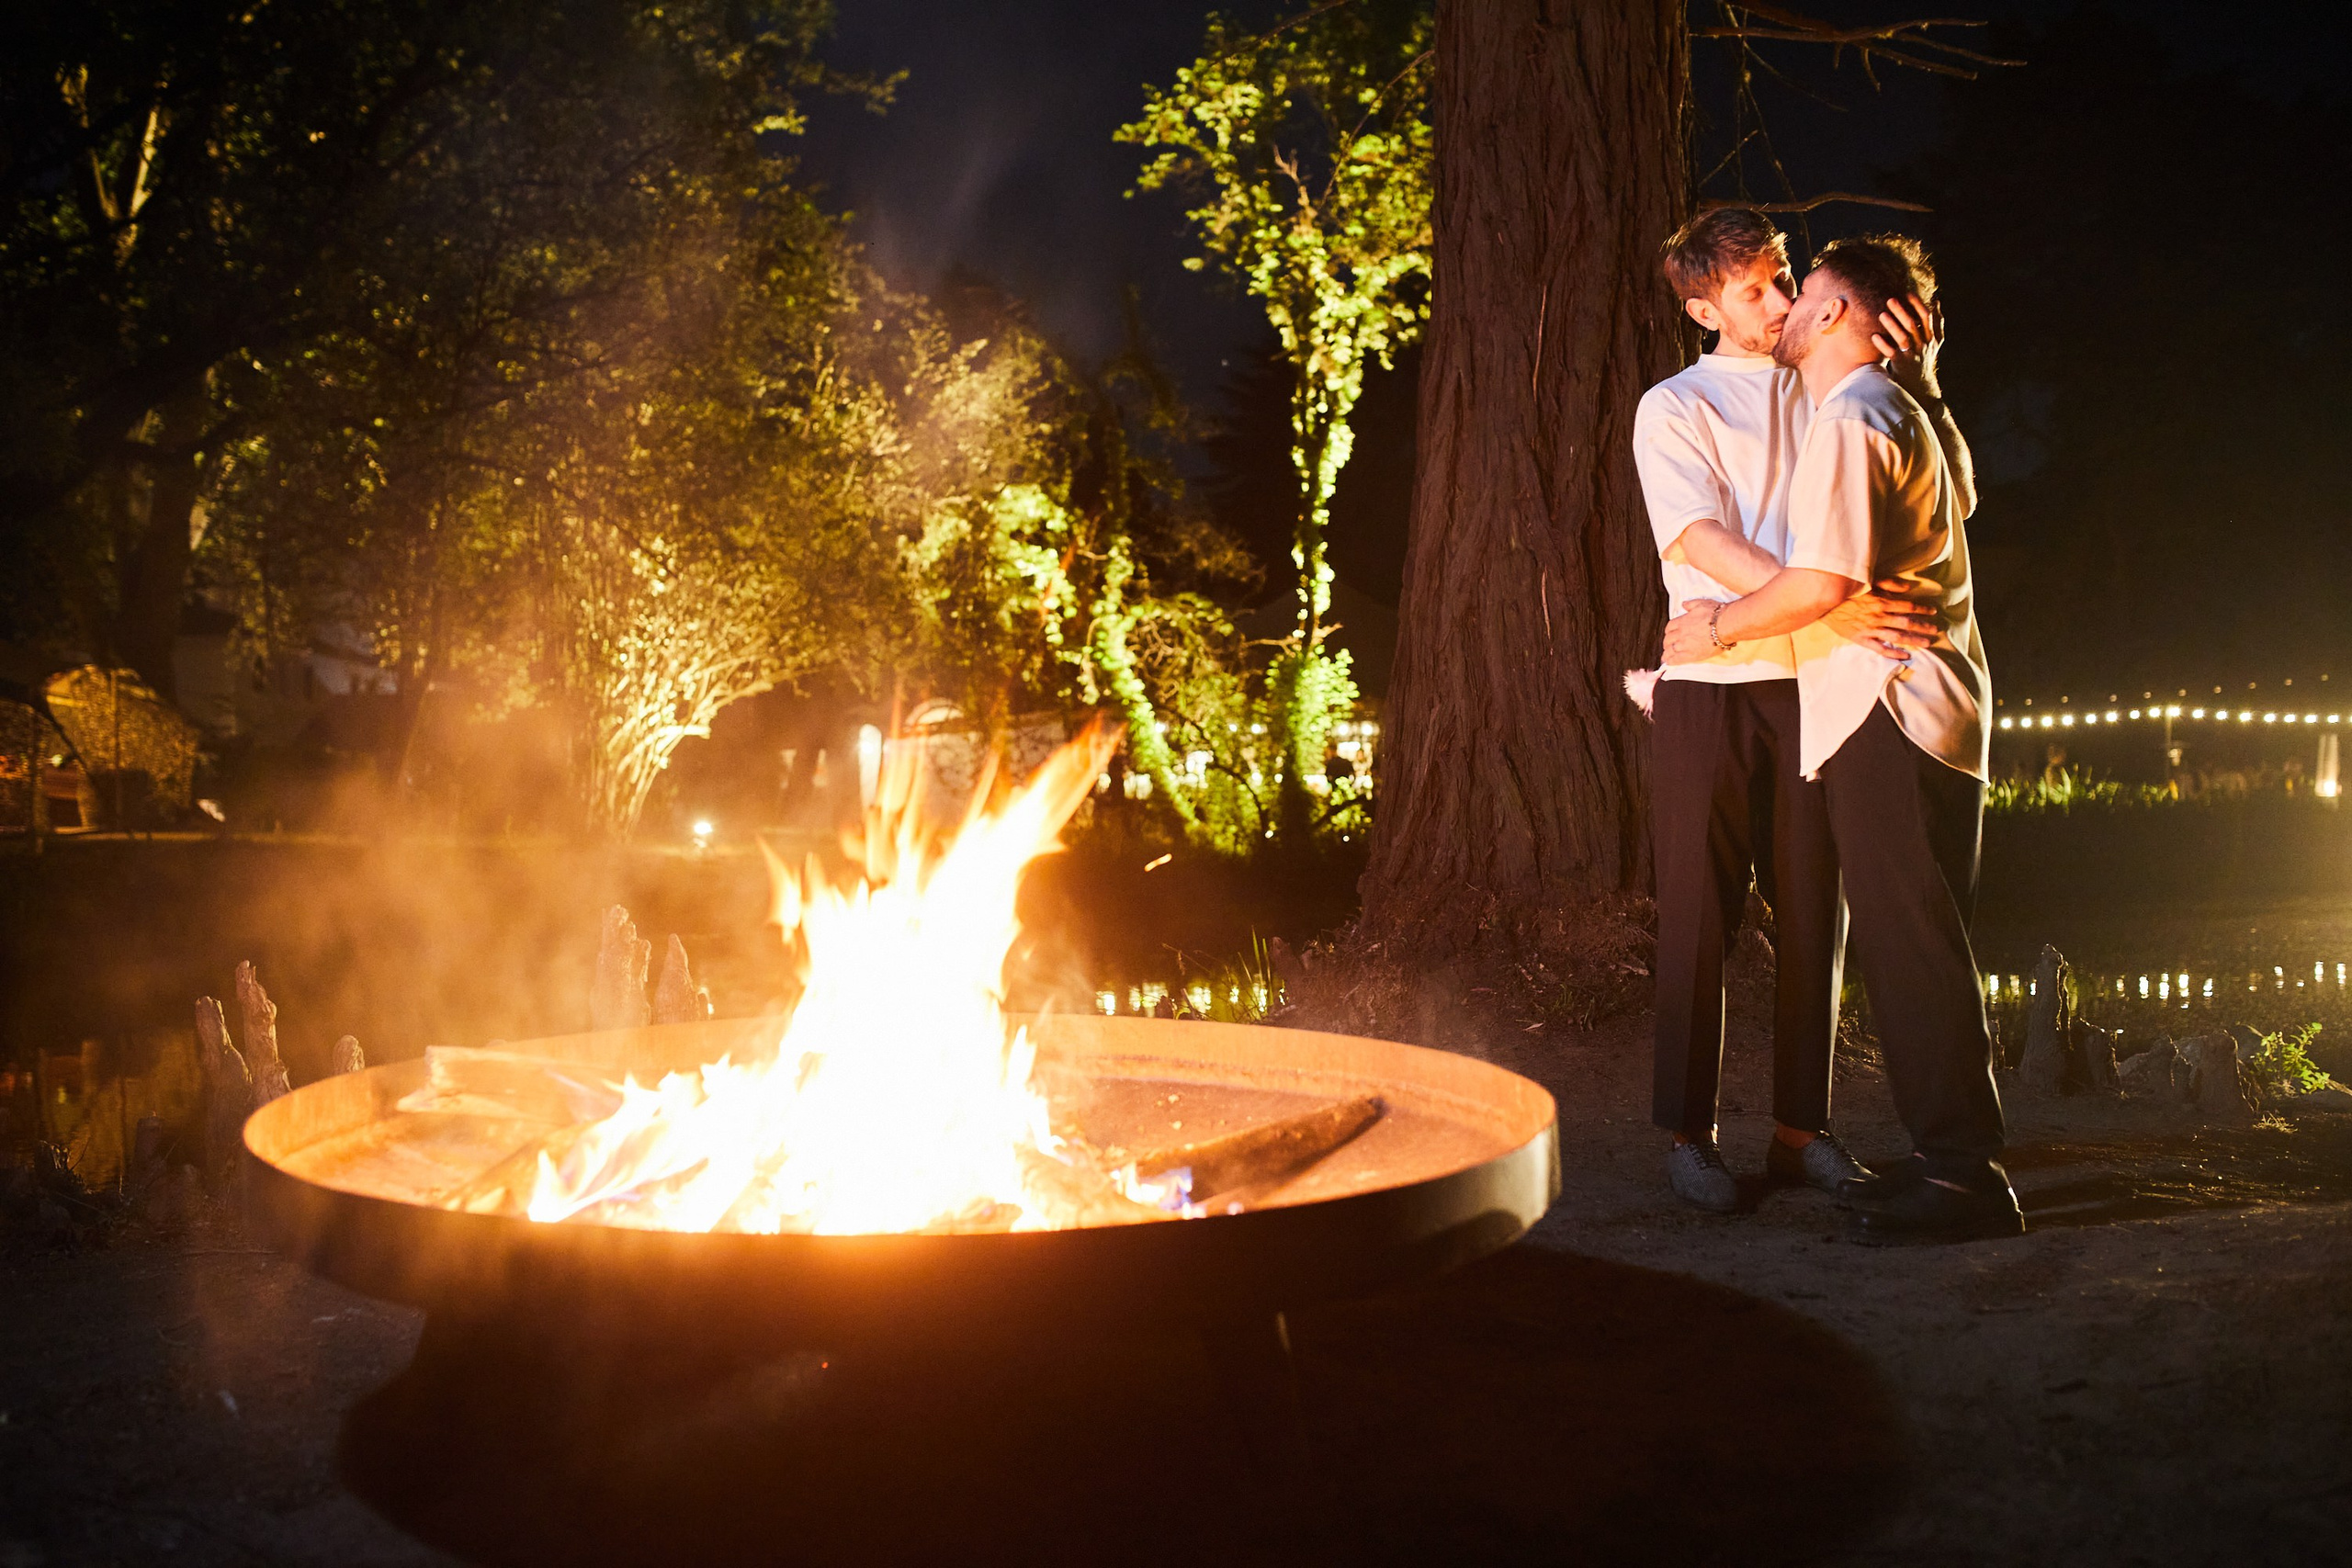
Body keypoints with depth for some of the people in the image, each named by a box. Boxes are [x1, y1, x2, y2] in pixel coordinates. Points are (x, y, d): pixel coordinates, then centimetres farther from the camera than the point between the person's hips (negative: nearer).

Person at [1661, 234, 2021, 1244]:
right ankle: (1948, 1153, 16)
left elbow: (1823, 581, -21)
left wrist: (1722, 624, -6)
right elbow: (1958, 500, 40)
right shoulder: (1903, 413, 21)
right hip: (1930, 705, 10)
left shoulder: (1849, 419, -12)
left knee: (1910, 943, -9)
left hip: (1888, 712, -10)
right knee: (1917, 943, 11)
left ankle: (1966, 1172, -6)